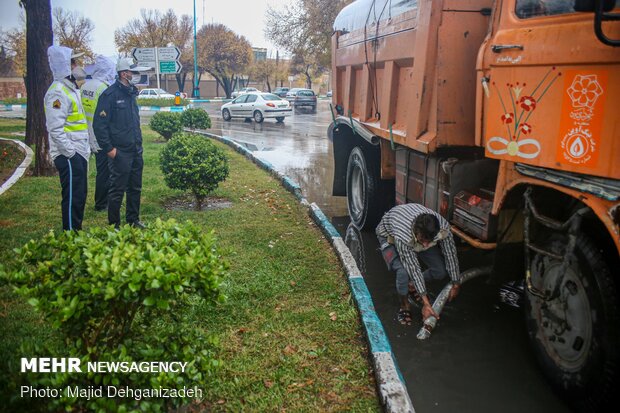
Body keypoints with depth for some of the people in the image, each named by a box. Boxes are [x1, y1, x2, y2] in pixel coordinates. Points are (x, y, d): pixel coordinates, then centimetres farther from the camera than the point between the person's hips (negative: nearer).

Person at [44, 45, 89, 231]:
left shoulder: (71, 89, 17)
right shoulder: (58, 92, -16)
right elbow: (55, 128, -23)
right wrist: (70, 152, -21)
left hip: (78, 153, 10)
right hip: (68, 155, -10)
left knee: (80, 195, 16)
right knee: (72, 198, -5)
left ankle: (77, 233, 27)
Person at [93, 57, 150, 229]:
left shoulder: (131, 94, 14)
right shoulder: (110, 95, -13)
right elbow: (99, 124, -15)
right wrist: (109, 149, -16)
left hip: (136, 151, 8)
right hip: (120, 152, -8)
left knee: (135, 188, 16)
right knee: (117, 190, 0)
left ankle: (133, 220, 29)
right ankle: (114, 225, 11)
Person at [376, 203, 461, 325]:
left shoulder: (443, 227, -36)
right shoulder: (402, 236, -47)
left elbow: (450, 254, -20)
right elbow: (414, 268, -40)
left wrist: (456, 285, -9)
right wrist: (426, 303, -36)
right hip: (389, 235, -4)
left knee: (441, 271, -6)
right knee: (403, 271, -30)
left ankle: (413, 285, 23)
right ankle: (405, 306, -1)